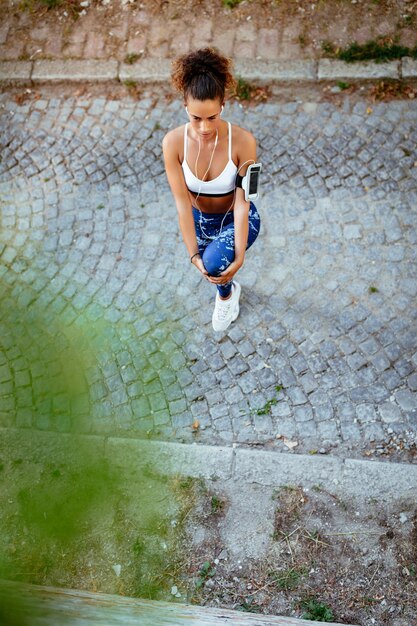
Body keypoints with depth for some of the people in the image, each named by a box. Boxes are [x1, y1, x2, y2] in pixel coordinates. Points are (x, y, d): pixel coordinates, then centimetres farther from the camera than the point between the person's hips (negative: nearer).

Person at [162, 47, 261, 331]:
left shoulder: (242, 141, -29)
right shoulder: (173, 142, -24)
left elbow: (242, 202, -26)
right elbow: (182, 202, -22)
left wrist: (240, 255, -31)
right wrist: (193, 254, -24)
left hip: (236, 220, -3)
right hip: (199, 219, 3)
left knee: (215, 262, -30)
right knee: (206, 266, 25)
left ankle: (225, 294, 10)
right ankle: (228, 289, 65)